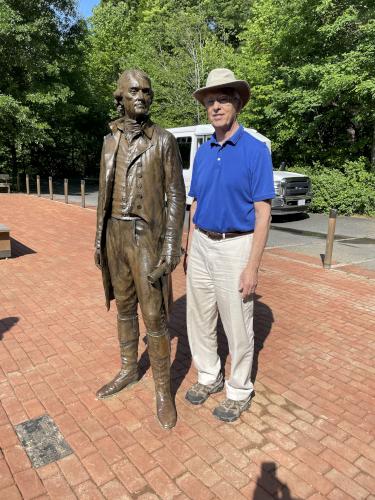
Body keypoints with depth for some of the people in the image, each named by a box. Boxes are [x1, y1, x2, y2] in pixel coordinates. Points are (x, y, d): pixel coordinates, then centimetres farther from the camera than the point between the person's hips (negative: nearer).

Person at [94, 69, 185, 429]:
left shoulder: (165, 140, -4)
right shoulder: (111, 141, 11)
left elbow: (176, 195, -8)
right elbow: (105, 194, 13)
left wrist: (172, 245, -16)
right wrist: (99, 239, 12)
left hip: (147, 237, -5)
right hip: (116, 235, 6)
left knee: (154, 316, -4)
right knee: (124, 308, 16)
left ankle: (163, 389, 14)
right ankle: (128, 371, 35)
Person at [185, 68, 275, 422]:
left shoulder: (255, 151, -10)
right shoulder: (203, 152, 9)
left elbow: (263, 213, -13)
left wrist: (252, 266, -18)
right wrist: (190, 249, 12)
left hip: (235, 247, -6)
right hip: (202, 246, 6)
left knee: (237, 326, 6)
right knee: (199, 318, 15)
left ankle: (239, 391, 27)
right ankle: (209, 376, 37)